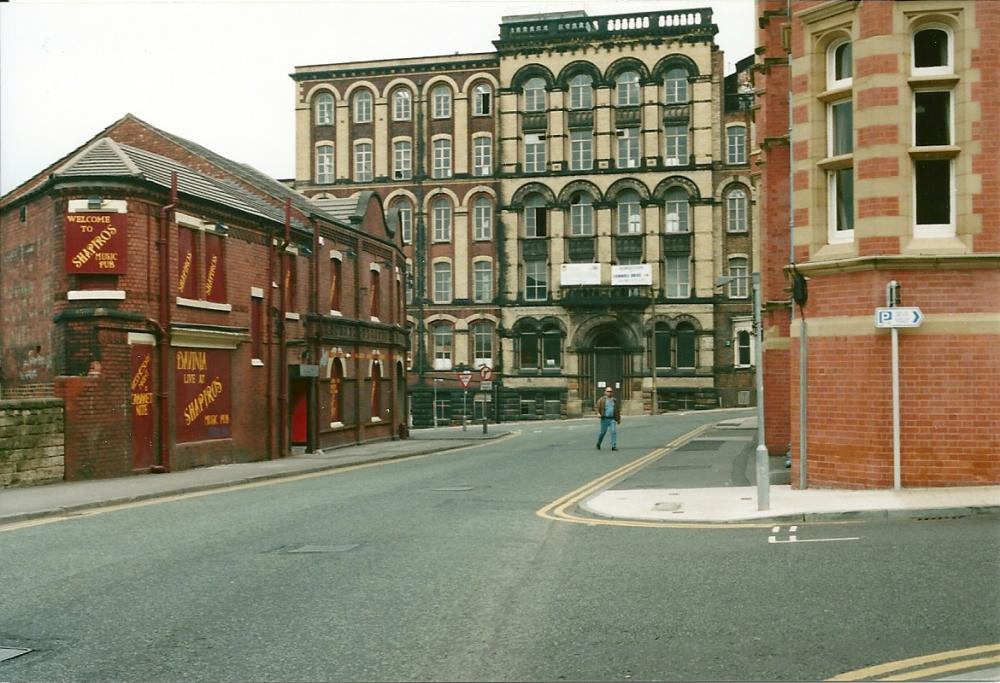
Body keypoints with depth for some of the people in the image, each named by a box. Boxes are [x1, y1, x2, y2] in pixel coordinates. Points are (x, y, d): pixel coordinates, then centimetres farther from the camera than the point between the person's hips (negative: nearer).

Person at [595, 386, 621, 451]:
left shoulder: (614, 400, 12)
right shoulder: (602, 399, 1)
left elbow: (618, 410, 19)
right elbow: (598, 407, -3)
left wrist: (619, 419, 20)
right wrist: (598, 413, -22)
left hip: (612, 419, 2)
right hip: (604, 419, -2)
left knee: (614, 431, -10)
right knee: (603, 432, 4)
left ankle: (614, 446, -7)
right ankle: (598, 443, 28)